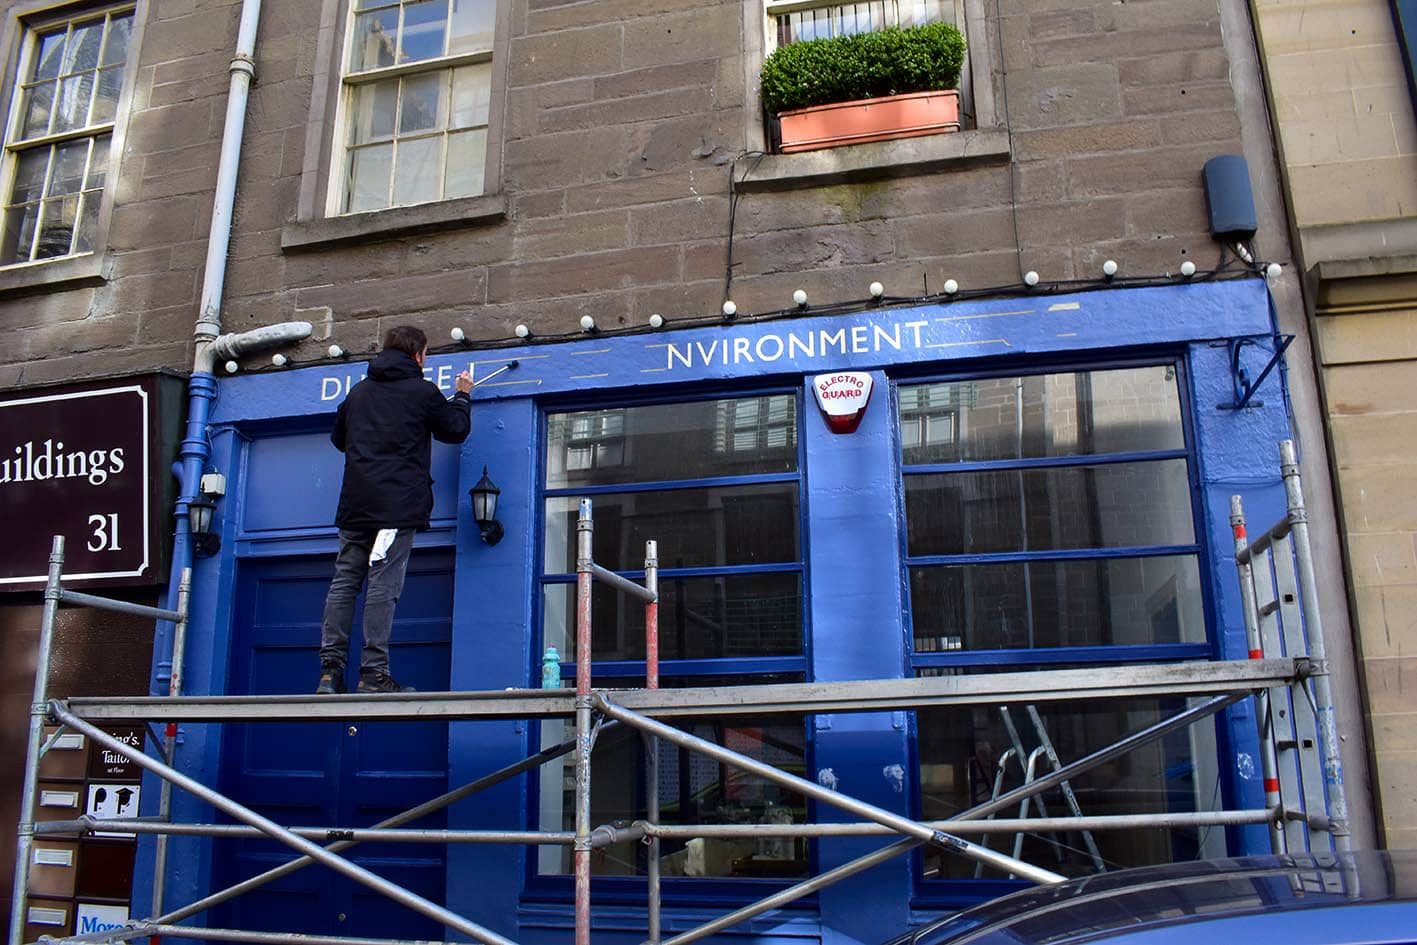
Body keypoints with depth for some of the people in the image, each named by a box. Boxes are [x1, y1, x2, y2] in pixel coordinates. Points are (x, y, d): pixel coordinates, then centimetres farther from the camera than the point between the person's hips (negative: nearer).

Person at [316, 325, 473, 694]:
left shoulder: (359, 391, 18)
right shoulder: (423, 391, 2)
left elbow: (338, 438, 28)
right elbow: (456, 430, 14)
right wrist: (463, 396, 31)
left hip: (355, 504, 5)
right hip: (399, 504, -5)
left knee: (344, 582, 5)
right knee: (384, 585, -7)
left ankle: (330, 670, 1)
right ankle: (373, 673, -9)